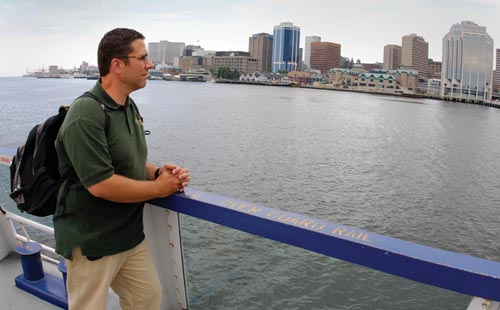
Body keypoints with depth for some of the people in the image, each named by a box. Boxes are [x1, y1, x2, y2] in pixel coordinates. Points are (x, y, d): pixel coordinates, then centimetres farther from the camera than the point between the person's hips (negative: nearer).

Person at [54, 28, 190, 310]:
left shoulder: (129, 107, 6)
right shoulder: (87, 115, -22)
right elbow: (101, 184, -27)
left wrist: (160, 172, -5)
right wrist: (159, 188, -16)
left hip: (131, 233, 8)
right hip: (92, 242, -8)